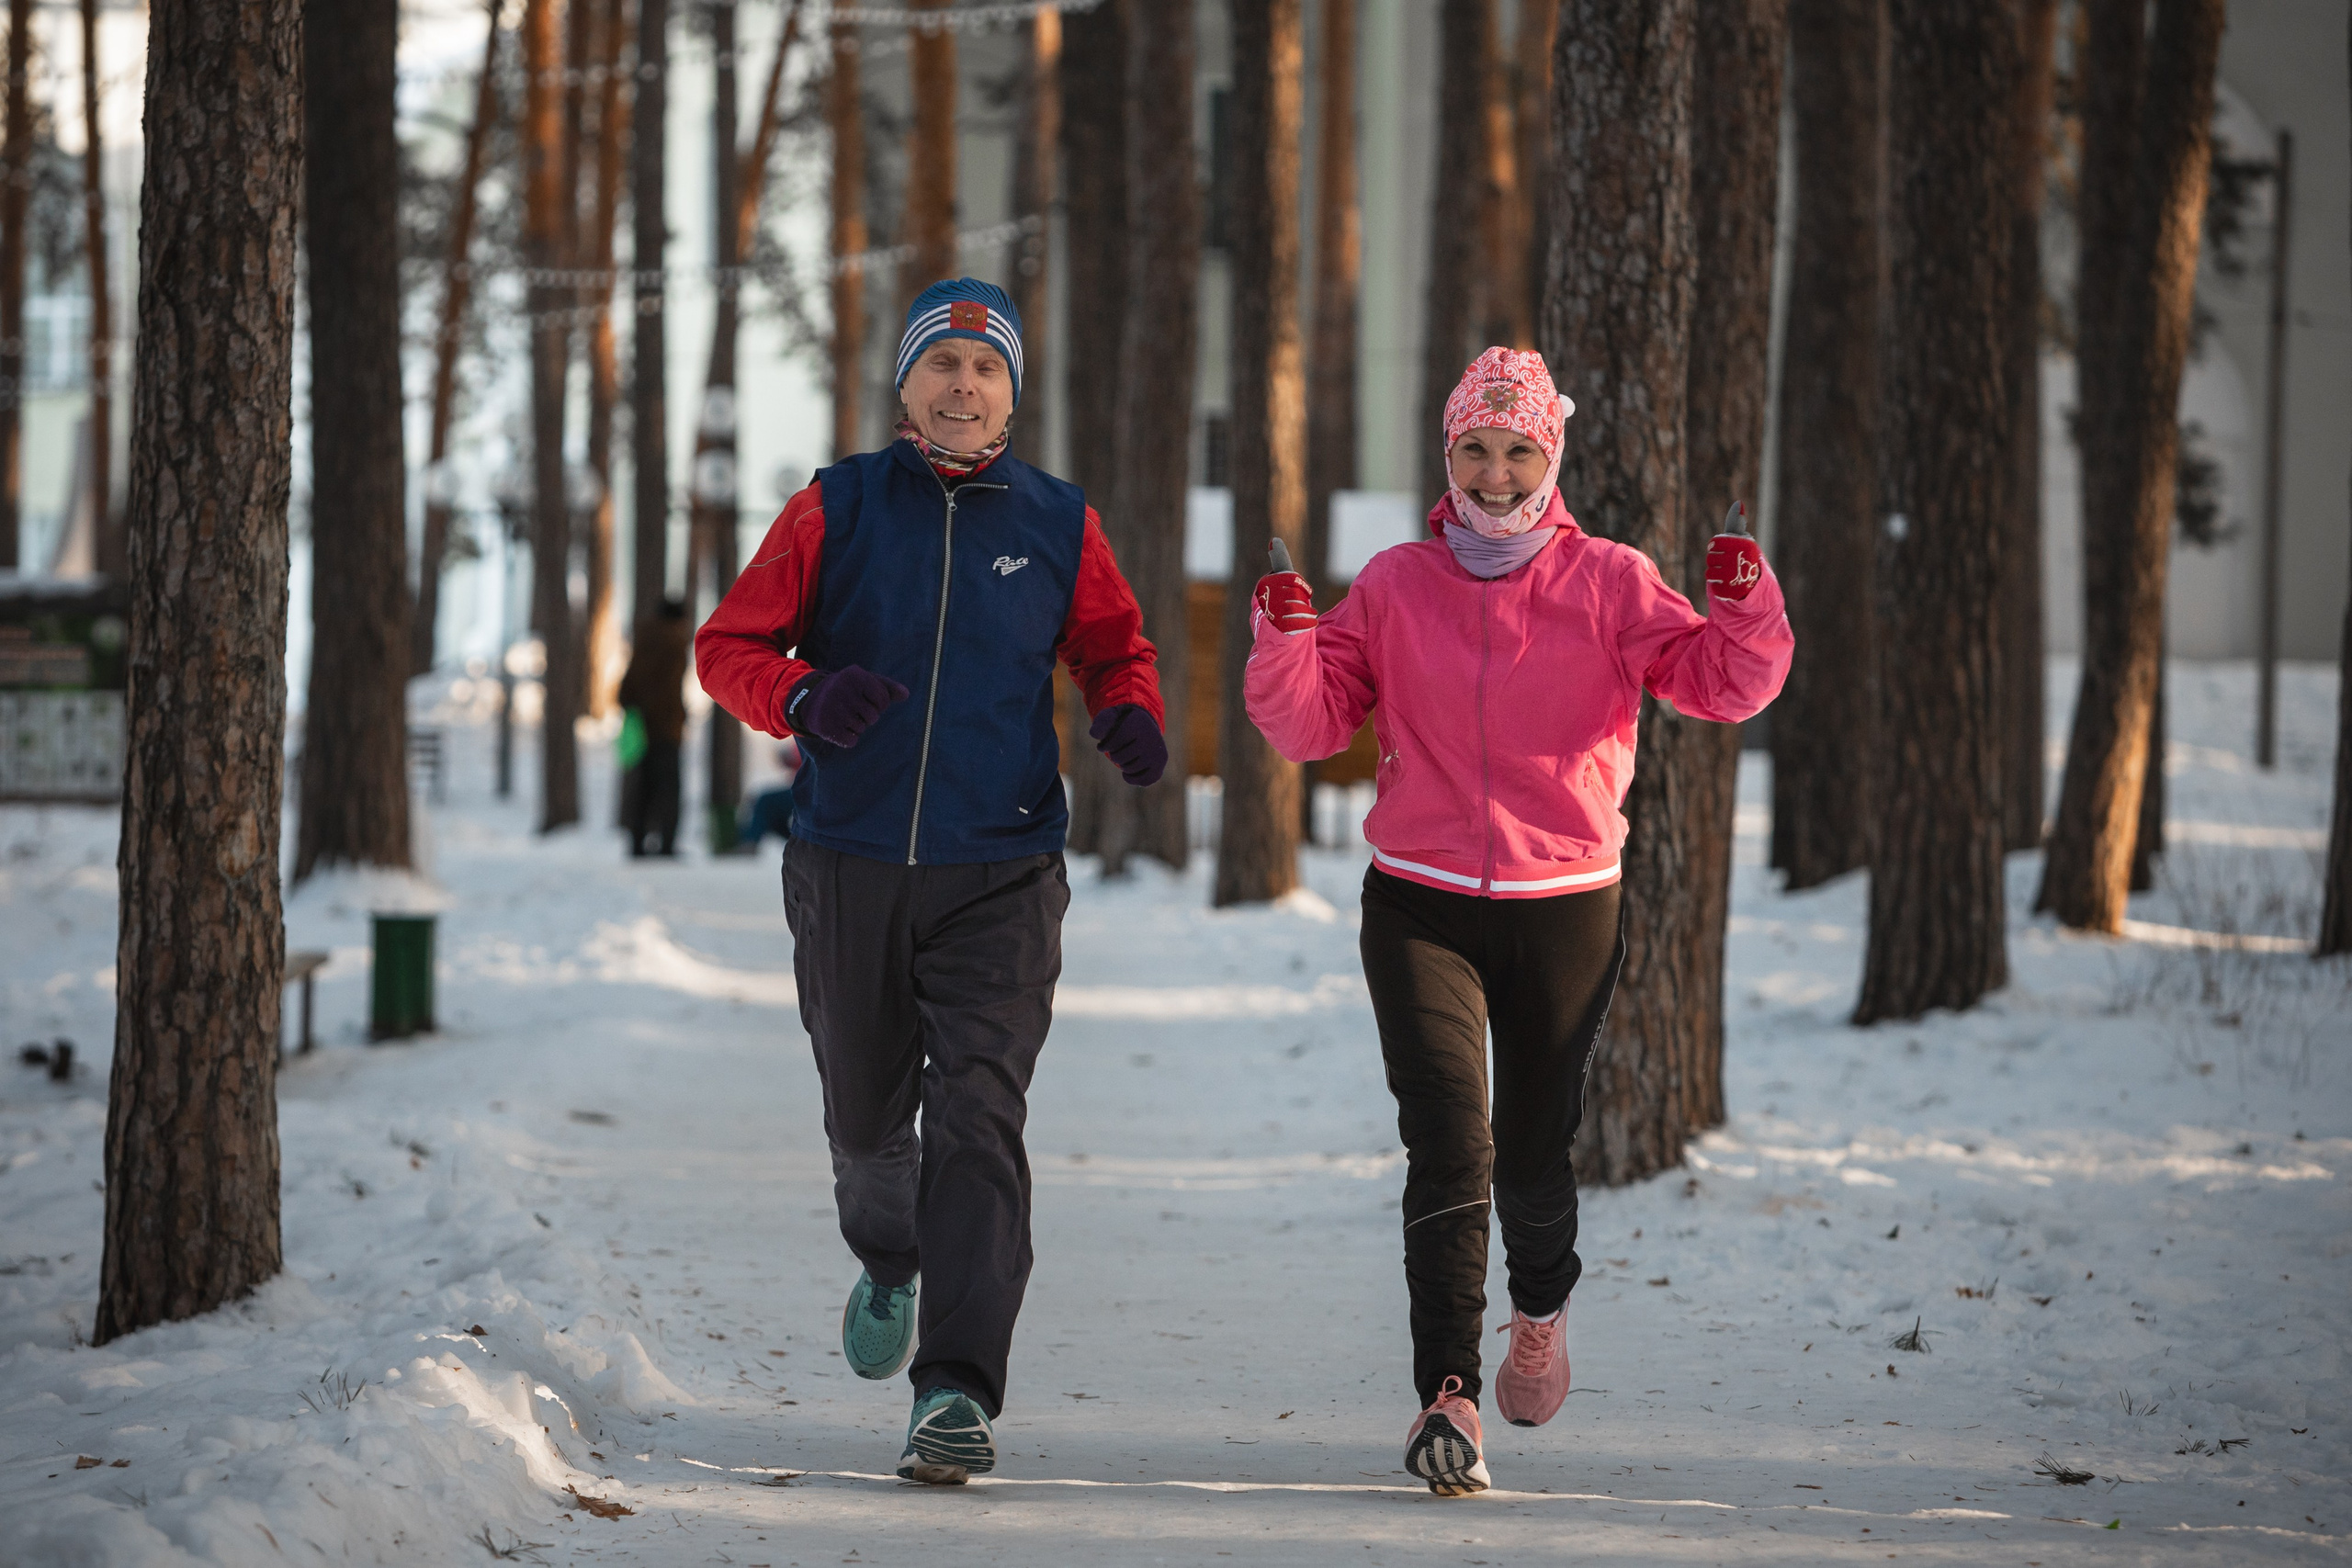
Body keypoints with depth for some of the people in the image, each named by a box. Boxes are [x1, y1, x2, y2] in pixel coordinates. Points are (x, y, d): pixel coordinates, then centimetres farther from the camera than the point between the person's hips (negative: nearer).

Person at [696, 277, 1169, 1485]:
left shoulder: (1058, 525, 4)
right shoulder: (837, 510, 2)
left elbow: (1111, 647, 18)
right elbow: (730, 645, 3)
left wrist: (1130, 716, -5)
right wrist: (801, 699, -19)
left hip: (1000, 879, -1)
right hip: (849, 871, 1)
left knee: (978, 1122, -14)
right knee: (866, 1112, 15)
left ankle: (957, 1389, -17)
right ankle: (889, 1262, 48)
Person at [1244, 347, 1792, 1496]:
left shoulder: (1607, 583, 1)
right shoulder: (1395, 586, 5)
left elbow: (1720, 684, -8)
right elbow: (1312, 723, 2)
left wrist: (1744, 610, -27)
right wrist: (1285, 642, -16)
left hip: (1566, 907, 0)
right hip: (1421, 906, 0)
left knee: (1533, 1155, 10)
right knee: (1449, 1142, -15)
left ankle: (1542, 1304, 43)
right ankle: (1447, 1396, -17)